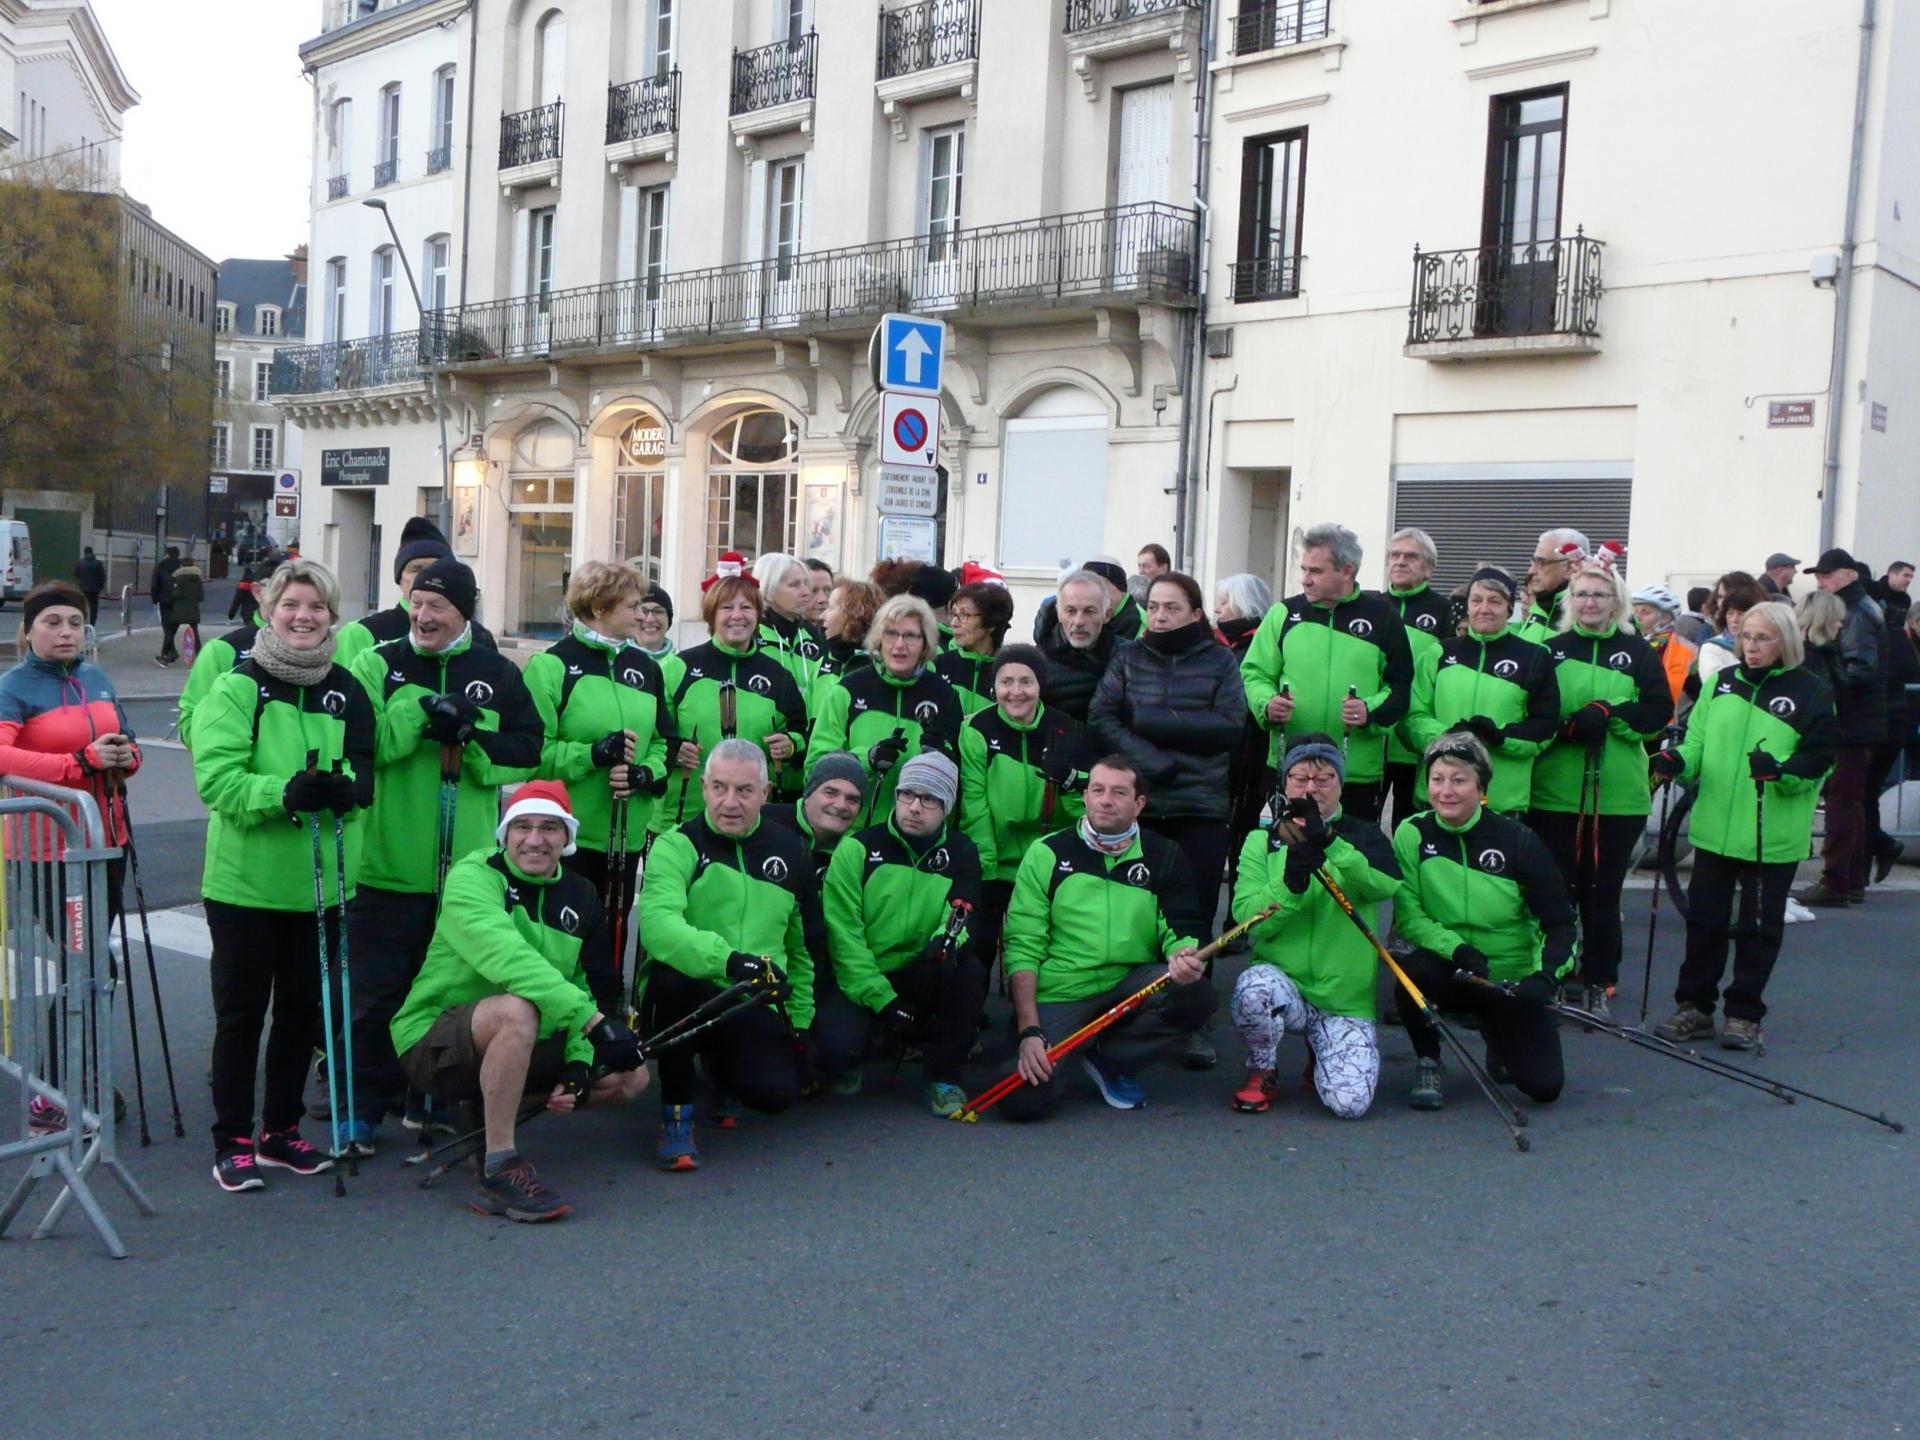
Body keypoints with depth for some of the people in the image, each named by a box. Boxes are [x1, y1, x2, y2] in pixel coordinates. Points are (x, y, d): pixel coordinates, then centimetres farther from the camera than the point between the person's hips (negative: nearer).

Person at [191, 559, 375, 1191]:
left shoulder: (346, 690, 6)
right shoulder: (237, 687, -7)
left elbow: (366, 773, 4)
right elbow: (216, 777, -16)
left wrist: (343, 789, -18)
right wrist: (284, 792, -30)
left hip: (321, 882, 4)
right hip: (246, 879, -4)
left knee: (303, 1012, 13)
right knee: (241, 1013, 5)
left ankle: (281, 1132, 28)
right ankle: (232, 1143, 17)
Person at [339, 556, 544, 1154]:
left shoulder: (498, 674, 7)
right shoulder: (377, 665, 1)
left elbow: (530, 750, 2)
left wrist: (471, 737, -13)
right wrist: (422, 710, -19)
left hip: (469, 864, 2)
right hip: (388, 863, -2)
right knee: (377, 990, 2)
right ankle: (362, 1104, 15)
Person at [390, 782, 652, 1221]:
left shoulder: (581, 897, 5)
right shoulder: (474, 875, -16)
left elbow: (579, 985, 8)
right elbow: (504, 956, -33)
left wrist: (578, 1062, -11)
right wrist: (593, 1019, -41)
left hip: (524, 1046, 7)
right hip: (433, 1043, -7)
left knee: (631, 1077, 0)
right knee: (516, 1009, -37)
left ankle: (493, 1115, 7)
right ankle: (498, 1170, -27)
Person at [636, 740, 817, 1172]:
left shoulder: (790, 851, 9)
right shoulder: (678, 845, -7)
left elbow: (802, 945, 19)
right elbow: (657, 923, -27)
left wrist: (801, 1018, 14)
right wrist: (727, 959, -42)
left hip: (756, 1008, 4)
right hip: (687, 999, -4)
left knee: (777, 1092, -23)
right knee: (670, 975, -37)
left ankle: (718, 1065, 19)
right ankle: (676, 1115, -15)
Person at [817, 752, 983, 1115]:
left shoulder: (961, 854, 2)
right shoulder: (858, 849, -7)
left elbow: (964, 915, -10)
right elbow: (842, 934, -12)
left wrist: (947, 939, -36)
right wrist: (883, 1000, -20)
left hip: (922, 978, 2)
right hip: (857, 981, -2)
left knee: (966, 972, -29)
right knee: (837, 1048, -29)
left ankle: (942, 1076, -9)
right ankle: (843, 1063, 11)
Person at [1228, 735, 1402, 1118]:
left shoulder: (1364, 836, 6)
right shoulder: (1262, 841, 6)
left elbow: (1385, 884, -17)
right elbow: (1247, 918, -8)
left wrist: (1330, 843, -31)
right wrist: (1291, 881, -25)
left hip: (1347, 1000, 0)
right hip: (1284, 983, 0)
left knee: (1349, 1101, -20)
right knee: (1253, 985, -35)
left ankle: (1319, 1056, 18)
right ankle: (1263, 1072, -3)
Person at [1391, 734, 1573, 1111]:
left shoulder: (1518, 840, -11)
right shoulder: (1412, 835, -9)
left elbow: (1560, 922, -8)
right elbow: (1407, 916, -11)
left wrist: (1546, 976, -24)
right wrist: (1455, 948, -28)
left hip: (1514, 980, 1)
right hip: (1452, 976, 0)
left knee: (1544, 1086, -11)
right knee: (1413, 971, -35)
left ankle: (1498, 1036, 25)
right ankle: (1429, 1065, -6)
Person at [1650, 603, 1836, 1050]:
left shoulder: (1811, 693, -5)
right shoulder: (1722, 683, 7)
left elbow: (1819, 761, -9)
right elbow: (1697, 742, 8)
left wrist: (1781, 771, -27)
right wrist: (1679, 761, -13)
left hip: (1774, 836, -3)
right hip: (1716, 826, 3)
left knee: (1760, 925, 7)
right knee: (1705, 918, 9)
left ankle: (1744, 1014, 18)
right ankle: (1694, 1007, 20)